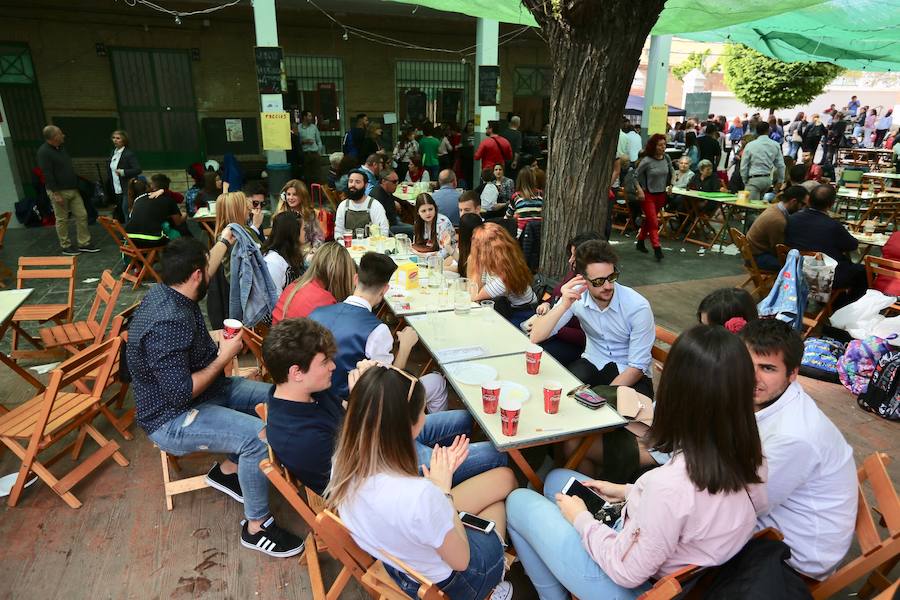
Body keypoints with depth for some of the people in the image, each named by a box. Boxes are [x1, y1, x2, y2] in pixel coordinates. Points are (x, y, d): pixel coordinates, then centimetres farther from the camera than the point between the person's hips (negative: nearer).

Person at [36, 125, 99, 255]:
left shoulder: (61, 148, 11)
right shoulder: (44, 152, -15)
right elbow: (47, 174, -18)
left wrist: (77, 184, 20)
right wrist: (56, 193, -21)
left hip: (73, 189, 8)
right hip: (59, 191, -8)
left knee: (82, 215, 6)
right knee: (62, 220, 3)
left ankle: (84, 243, 14)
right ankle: (65, 246, 14)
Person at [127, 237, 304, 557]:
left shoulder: (167, 291, -1)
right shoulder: (168, 322, -31)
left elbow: (200, 276, 24)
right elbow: (181, 393, -31)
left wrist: (224, 242, 33)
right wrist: (224, 357, -20)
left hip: (203, 390, 10)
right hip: (172, 419, -10)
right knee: (259, 436, -28)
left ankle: (228, 469, 18)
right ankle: (256, 526, -9)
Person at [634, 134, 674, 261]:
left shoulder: (667, 159, 0)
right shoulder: (647, 161, -15)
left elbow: (672, 172, 19)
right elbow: (636, 176, -8)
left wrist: (670, 185, 6)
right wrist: (640, 191, -15)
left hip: (661, 194, 5)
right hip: (648, 194, -5)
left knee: (649, 220, 17)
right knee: (654, 222, -10)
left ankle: (640, 242, 34)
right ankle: (657, 249, -10)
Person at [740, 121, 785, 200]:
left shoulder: (750, 145, -6)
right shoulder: (776, 145, 3)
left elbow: (743, 166, -5)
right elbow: (781, 165, 5)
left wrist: (745, 181, 8)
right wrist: (780, 181, 15)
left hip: (754, 180, -4)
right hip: (768, 179, 4)